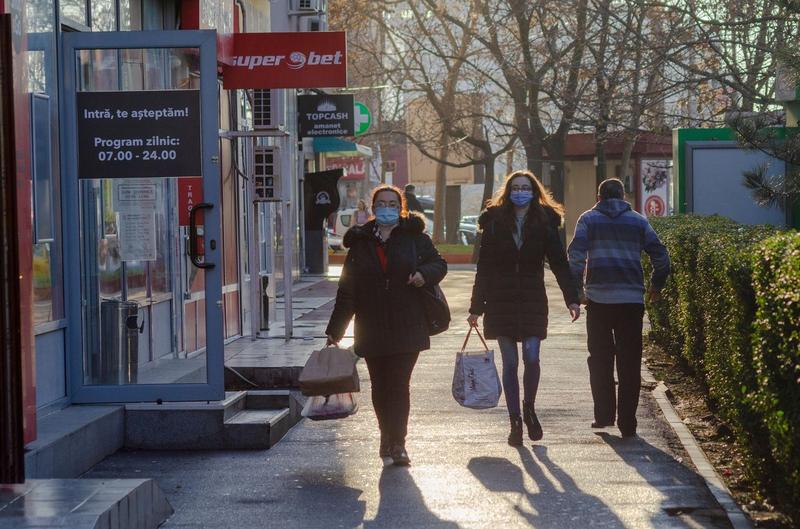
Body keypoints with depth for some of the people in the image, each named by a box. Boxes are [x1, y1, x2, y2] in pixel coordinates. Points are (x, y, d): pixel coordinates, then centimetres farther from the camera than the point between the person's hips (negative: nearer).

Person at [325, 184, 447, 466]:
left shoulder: (414, 237, 3)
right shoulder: (360, 242, 7)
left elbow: (439, 263, 12)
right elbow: (347, 290, 7)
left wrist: (425, 274, -13)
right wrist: (334, 330, 4)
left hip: (406, 326, -2)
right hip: (372, 329, 2)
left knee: (399, 384, -8)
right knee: (380, 387, 9)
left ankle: (397, 443, -6)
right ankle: (387, 436, 26)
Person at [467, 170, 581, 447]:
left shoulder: (544, 222, 2)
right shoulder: (495, 223, 3)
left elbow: (559, 263, 0)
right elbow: (484, 268, 4)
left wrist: (572, 299, -10)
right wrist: (476, 307, 2)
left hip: (533, 300, 0)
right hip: (502, 302, 0)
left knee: (531, 357, -9)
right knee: (510, 362, 1)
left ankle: (529, 410, 17)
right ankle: (515, 421, 10)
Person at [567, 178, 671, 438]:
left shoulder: (589, 219, 6)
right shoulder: (638, 221, 10)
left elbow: (576, 255, -7)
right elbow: (661, 256, 8)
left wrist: (576, 289, -3)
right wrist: (656, 285, 22)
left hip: (598, 299, -1)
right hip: (632, 299, 1)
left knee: (600, 359, 12)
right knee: (629, 363, 4)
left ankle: (604, 414, 9)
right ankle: (627, 423, 2)